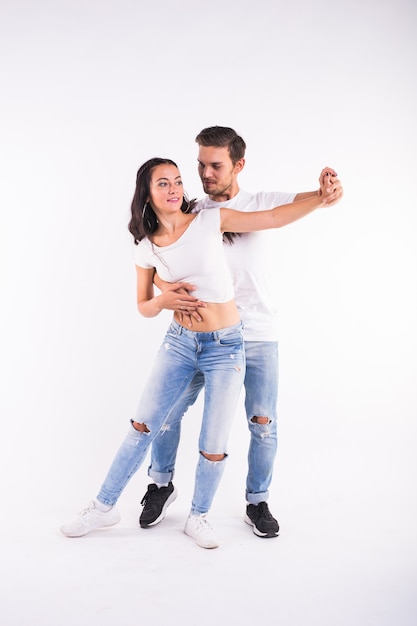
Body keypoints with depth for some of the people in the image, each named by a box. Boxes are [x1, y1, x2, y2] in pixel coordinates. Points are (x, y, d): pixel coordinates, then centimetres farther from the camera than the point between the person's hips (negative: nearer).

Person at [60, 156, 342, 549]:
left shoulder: (210, 221, -8)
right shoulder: (146, 248, 1)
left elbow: (274, 217, -9)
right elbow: (144, 306, 9)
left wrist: (320, 199, -22)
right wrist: (164, 301, -13)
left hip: (225, 346, -2)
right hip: (179, 342, 2)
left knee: (213, 448, 4)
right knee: (142, 427, 7)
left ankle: (198, 518, 29)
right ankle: (104, 507, 26)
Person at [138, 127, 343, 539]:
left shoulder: (261, 204, 1)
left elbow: (306, 201, -9)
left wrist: (327, 189, -34)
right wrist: (170, 288, -26)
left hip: (258, 338, -1)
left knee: (264, 424, 3)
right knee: (168, 409, 2)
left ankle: (258, 503, 24)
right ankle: (161, 485, 26)